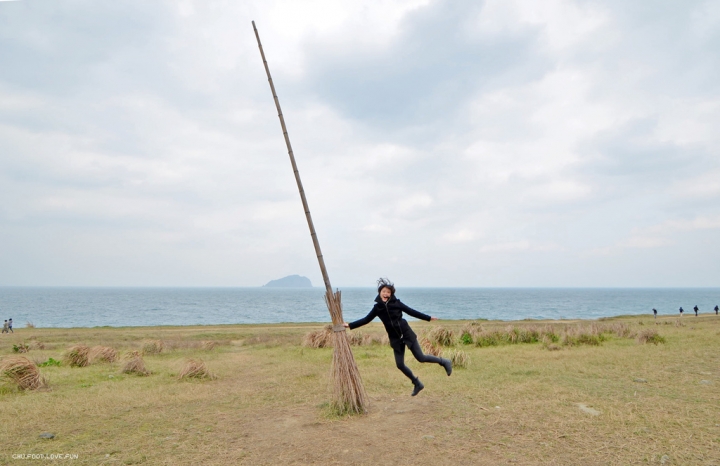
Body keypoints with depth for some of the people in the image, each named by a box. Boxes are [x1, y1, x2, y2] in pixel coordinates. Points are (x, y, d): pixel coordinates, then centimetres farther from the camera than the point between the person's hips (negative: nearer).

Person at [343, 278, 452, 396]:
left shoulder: (396, 303, -6)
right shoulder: (377, 308, 0)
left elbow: (411, 312, 2)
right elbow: (366, 319, 7)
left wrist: (428, 317, 5)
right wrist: (350, 325, 2)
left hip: (407, 334, -3)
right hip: (395, 339, 3)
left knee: (421, 358, -3)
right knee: (400, 365, 2)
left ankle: (444, 362, 21)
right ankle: (417, 384, 23)